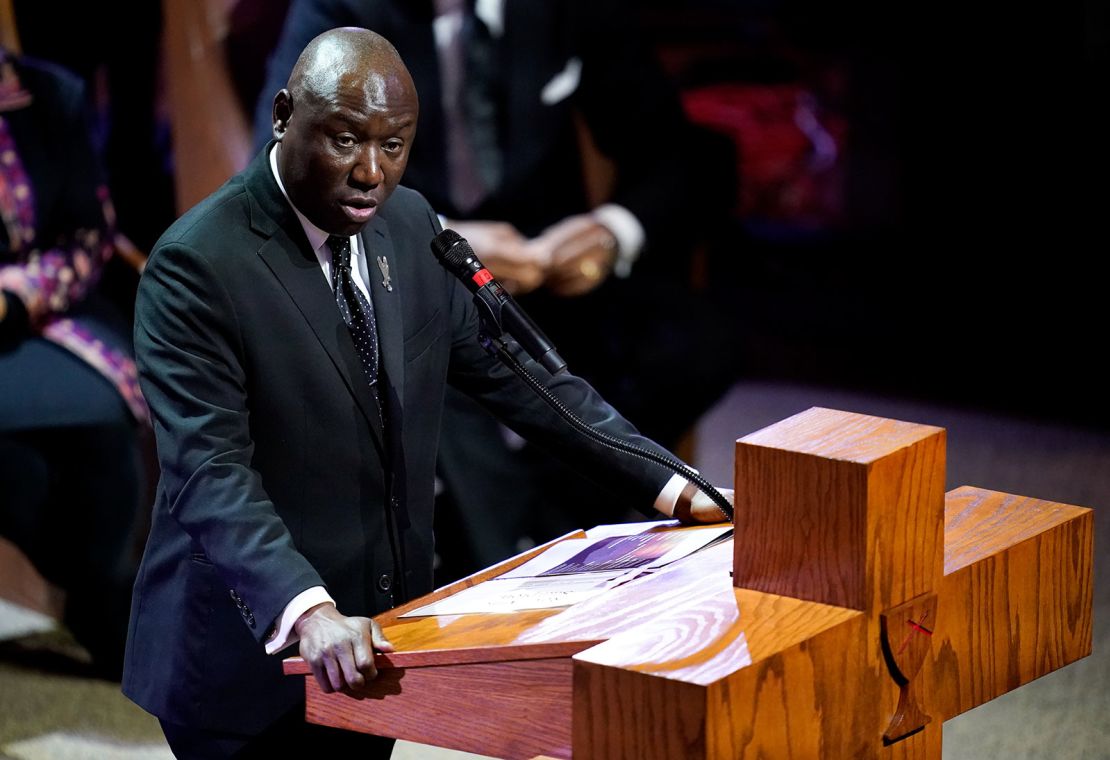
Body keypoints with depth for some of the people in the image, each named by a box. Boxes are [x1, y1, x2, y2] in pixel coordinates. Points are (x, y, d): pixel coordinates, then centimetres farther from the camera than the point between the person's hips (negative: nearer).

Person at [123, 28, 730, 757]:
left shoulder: (411, 227, 4)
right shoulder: (198, 264, -17)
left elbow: (512, 373, 10)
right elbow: (211, 470, -25)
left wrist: (676, 492, 4)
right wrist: (308, 612, -39)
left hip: (369, 644, 6)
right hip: (248, 662, -6)